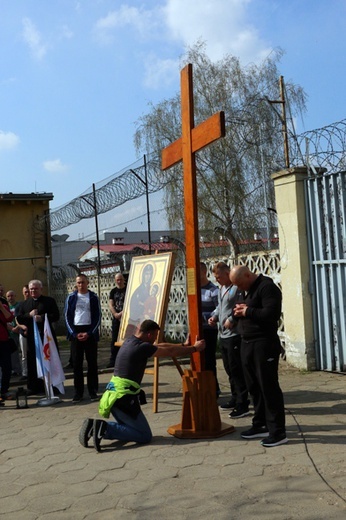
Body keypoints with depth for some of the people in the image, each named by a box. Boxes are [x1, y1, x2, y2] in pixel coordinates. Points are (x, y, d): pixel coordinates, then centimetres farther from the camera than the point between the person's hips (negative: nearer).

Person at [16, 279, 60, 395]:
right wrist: (29, 315, -11)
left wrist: (42, 318, -19)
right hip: (31, 337, 3)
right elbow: (19, 319, 6)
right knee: (33, 363, 5)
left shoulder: (49, 301, 3)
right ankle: (34, 387, 14)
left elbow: (56, 316, -6)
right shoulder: (24, 304, 13)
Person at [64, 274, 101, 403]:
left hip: (90, 332, -1)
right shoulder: (71, 298, 5)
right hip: (75, 332, 1)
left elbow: (97, 317, 1)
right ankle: (78, 392, 10)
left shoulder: (94, 297, 3)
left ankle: (93, 391, 10)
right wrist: (74, 333, -8)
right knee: (76, 363, 3)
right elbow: (67, 317, 3)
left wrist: (89, 333, -10)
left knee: (92, 363, 2)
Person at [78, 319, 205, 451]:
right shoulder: (142, 347, -14)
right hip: (124, 397, -9)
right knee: (145, 436, 0)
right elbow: (171, 352, -5)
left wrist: (184, 346, 26)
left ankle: (94, 426, 4)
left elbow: (160, 346, 22)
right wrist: (194, 348, 9)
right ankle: (105, 428, -14)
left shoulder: (129, 342, 13)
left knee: (127, 426, 24)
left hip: (113, 394, 9)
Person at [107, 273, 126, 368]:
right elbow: (110, 304, 3)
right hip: (116, 318, 3)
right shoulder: (113, 291, 10)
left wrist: (123, 313, -18)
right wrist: (116, 314, -14)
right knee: (114, 339, 4)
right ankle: (113, 360, 9)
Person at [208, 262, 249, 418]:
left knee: (237, 370, -6)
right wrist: (214, 316, 11)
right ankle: (235, 398, 30)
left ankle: (242, 405, 1)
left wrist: (231, 320, -21)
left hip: (234, 335, -10)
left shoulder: (237, 288, -14)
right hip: (223, 335, 10)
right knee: (229, 369, 17)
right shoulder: (221, 289, 17)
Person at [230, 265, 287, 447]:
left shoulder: (267, 287, -13)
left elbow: (272, 313, -25)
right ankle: (260, 425, 24)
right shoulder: (244, 290, 17)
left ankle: (278, 432, 2)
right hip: (247, 343, 9)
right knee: (254, 387, 14)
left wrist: (248, 312, -16)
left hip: (264, 343, -9)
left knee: (269, 387, -5)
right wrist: (239, 311, -1)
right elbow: (238, 312, 23)